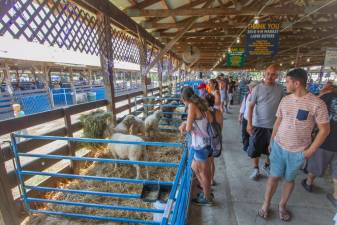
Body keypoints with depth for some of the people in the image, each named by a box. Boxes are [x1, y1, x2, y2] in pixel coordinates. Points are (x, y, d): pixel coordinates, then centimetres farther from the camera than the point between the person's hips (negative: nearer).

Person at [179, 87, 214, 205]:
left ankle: (207, 198, 33)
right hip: (204, 142, 8)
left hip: (201, 145, -8)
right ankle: (206, 190, 42)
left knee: (203, 172, 12)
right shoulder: (201, 104, 6)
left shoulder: (192, 106, -18)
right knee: (194, 167, 24)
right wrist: (186, 124, 1)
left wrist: (185, 126, 4)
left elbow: (188, 128, -21)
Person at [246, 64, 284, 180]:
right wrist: (249, 123, -15)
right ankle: (256, 169, 26)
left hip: (274, 125, 3)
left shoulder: (280, 88, -1)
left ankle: (267, 165, 41)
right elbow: (251, 106, -9)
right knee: (255, 148, 7)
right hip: (258, 124, -2)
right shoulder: (258, 88, -8)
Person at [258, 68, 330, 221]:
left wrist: (311, 150, -9)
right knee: (274, 176, 10)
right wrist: (272, 140, 9)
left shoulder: (317, 103, -14)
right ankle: (266, 204, 28)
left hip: (298, 152, -2)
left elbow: (324, 130, -8)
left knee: (289, 179, 16)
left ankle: (282, 206, 38)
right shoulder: (285, 100, -1)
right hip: (278, 147, 2)